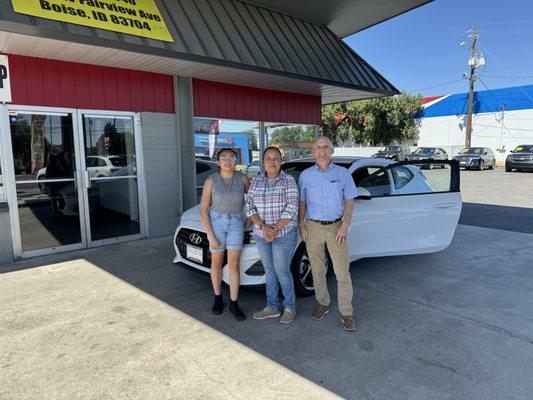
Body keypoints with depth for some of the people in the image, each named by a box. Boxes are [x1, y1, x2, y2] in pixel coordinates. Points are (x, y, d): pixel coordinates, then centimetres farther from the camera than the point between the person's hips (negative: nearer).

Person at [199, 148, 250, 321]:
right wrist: (211, 236, -11)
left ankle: (234, 304, 12)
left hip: (236, 224, 0)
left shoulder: (242, 178, -7)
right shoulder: (211, 180, -10)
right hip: (216, 222, 0)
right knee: (217, 263, 12)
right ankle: (218, 298, 30)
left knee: (233, 265, -2)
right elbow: (203, 210, -8)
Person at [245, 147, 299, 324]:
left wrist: (275, 229, -18)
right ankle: (272, 307, 28)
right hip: (261, 235, 5)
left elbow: (291, 209, -16)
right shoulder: (256, 182, 4)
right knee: (269, 271, 14)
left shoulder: (289, 181, -8)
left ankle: (290, 307, 23)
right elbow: (249, 207, -2)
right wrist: (263, 227, -16)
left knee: (282, 271, 2)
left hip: (284, 234, -4)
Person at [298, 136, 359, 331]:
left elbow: (349, 201, 2)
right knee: (317, 270, 11)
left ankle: (346, 313, 11)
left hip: (336, 227, -1)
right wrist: (301, 225, 0)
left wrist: (345, 225, -9)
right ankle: (323, 303, 30)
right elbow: (302, 203, 8)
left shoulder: (343, 173, 0)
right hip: (313, 227, 2)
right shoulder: (305, 175, 3)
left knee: (342, 272, 0)